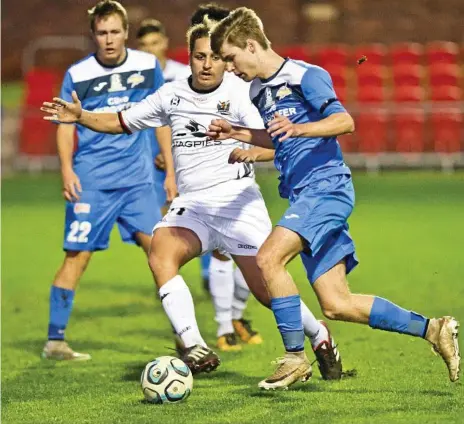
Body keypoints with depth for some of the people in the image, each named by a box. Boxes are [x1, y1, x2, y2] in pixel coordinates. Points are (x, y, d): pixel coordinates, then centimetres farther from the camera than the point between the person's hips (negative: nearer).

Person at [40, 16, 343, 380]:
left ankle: (321, 338, 22)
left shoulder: (239, 94, -6)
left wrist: (252, 151, -39)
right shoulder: (172, 94, 9)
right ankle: (196, 350, -28)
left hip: (236, 197, -4)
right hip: (190, 203, 4)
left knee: (267, 289, -7)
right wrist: (80, 116, 1)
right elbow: (121, 122, 18)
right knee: (160, 254, -26)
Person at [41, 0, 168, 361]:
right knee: (78, 257, -4)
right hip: (91, 181, -2)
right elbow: (66, 124, 3)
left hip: (137, 178, 2)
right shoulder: (78, 74, -2)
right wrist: (67, 169, -12)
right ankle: (55, 341, 3)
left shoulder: (147, 66, 4)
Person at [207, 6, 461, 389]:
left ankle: (295, 356, -17)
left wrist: (297, 128, -34)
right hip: (305, 196, 9)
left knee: (269, 258, -26)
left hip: (325, 186, -9)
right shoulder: (259, 91, 18)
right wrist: (238, 134, 23)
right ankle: (432, 329, 9)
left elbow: (345, 121, -20)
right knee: (337, 306, 2)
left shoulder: (303, 76, -8)